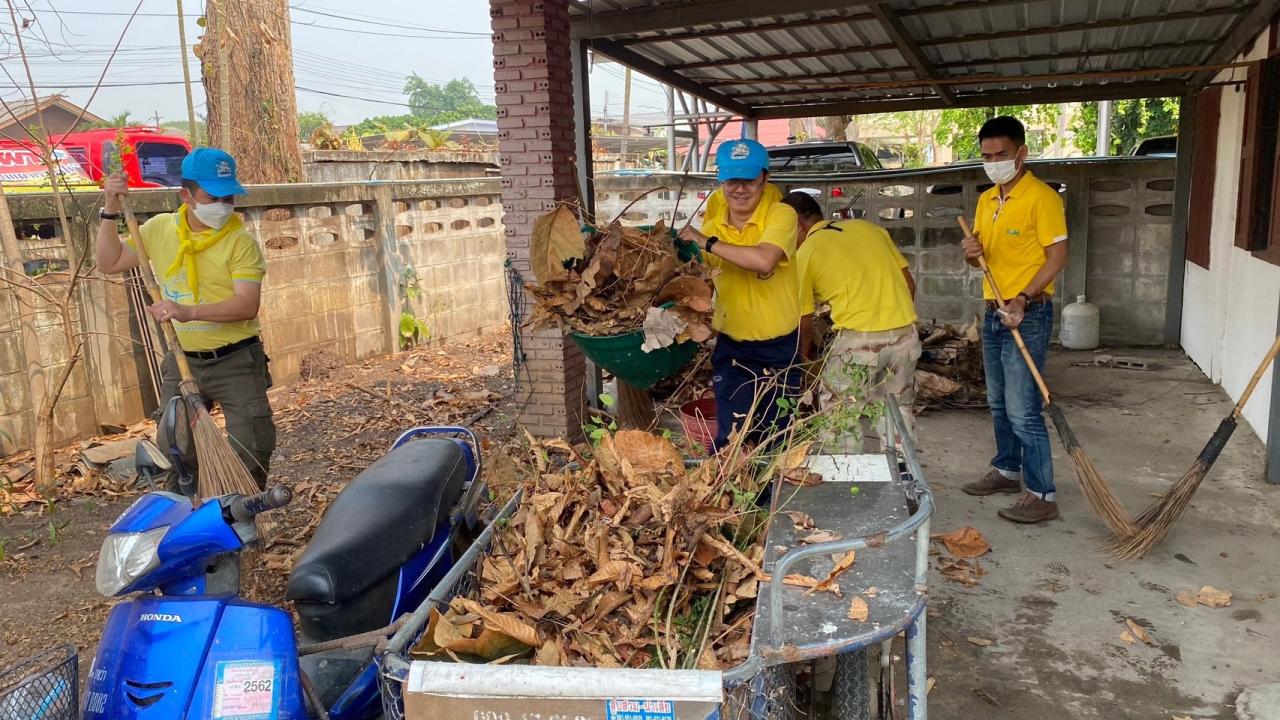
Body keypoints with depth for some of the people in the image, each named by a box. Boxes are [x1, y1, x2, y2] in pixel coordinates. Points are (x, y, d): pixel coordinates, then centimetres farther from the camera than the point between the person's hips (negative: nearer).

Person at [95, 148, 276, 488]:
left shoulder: (241, 241, -12)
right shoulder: (159, 228, 2)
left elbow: (247, 304, -21)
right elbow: (109, 263, 9)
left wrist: (191, 312, -34)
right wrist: (110, 212, -1)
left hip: (236, 361, -4)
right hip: (182, 361, 4)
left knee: (252, 448, -1)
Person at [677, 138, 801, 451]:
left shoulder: (782, 215, -15)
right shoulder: (713, 222, -1)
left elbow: (763, 261, -35)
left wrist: (707, 242, -27)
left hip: (779, 346, -2)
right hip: (731, 345, 2)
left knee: (775, 439, 15)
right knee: (729, 439, 1)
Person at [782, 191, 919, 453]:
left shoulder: (805, 253, 3)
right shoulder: (868, 227, 16)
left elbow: (804, 321, 10)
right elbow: (910, 283, 14)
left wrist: (805, 355, 27)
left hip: (859, 337, -5)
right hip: (906, 332, 6)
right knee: (897, 411, 19)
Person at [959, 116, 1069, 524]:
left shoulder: (1041, 197, -12)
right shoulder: (986, 201, 12)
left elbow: (1057, 257, -15)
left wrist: (1022, 299, -25)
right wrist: (971, 253, -5)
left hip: (1028, 315, -8)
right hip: (993, 312, 8)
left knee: (1022, 410, -8)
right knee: (998, 403, 17)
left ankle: (1042, 495, -1)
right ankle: (1007, 471, 32)